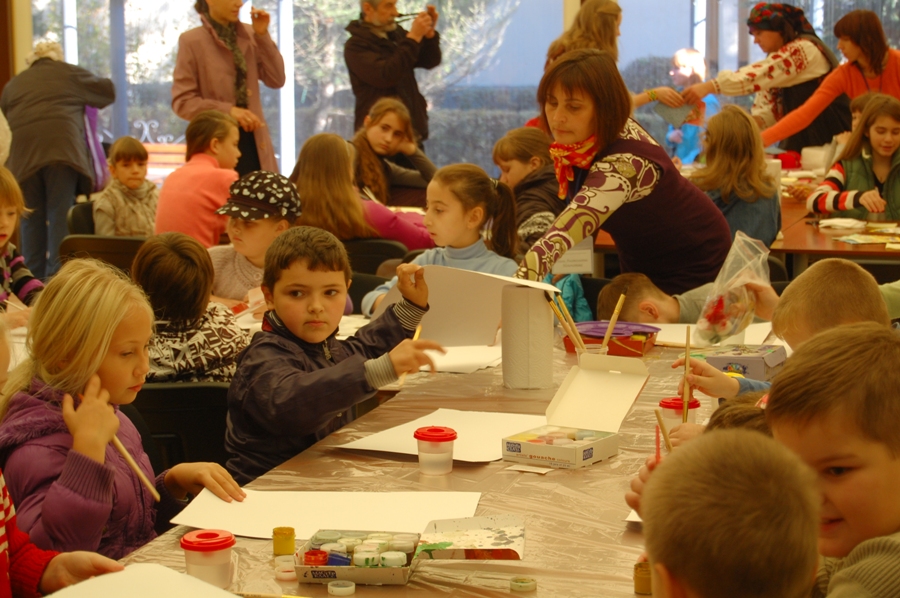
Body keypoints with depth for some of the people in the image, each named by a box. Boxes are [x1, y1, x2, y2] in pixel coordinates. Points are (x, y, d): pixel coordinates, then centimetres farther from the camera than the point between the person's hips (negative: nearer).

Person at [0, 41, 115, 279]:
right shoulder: (70, 73, 17)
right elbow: (108, 91, 26)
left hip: (23, 153, 2)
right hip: (63, 149, -2)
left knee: (31, 218, 7)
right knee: (60, 215, -3)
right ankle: (57, 274, -11)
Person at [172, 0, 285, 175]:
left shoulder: (249, 36, 8)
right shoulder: (192, 41, -4)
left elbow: (277, 80, 5)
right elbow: (182, 101, -8)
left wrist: (263, 35, -3)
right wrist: (228, 111, -20)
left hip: (254, 141, 4)